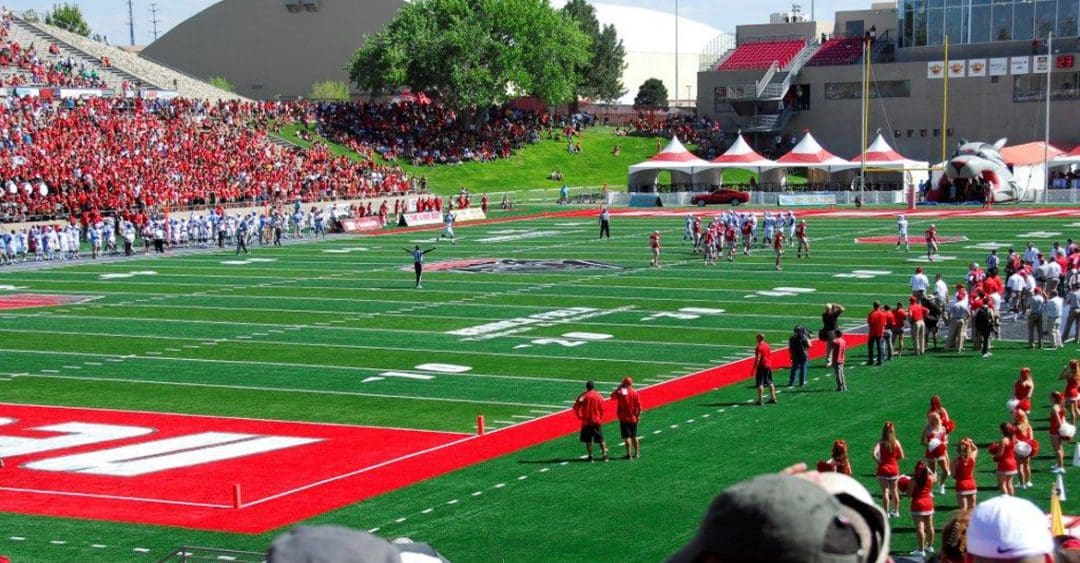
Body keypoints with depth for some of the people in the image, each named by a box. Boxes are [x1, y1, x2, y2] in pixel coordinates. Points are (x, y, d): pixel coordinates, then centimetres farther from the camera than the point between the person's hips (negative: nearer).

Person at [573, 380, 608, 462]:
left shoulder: (583, 396, -5)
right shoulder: (599, 396, -1)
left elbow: (576, 407, -8)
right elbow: (602, 410, 3)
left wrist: (579, 416, 4)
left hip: (586, 421, -1)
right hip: (597, 421, 1)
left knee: (588, 440, 6)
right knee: (601, 440, 9)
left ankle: (590, 456, 1)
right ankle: (604, 455, 6)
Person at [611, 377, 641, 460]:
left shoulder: (621, 392, -12)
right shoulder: (635, 392, -3)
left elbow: (612, 395, 6)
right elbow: (639, 405, -3)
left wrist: (619, 387, 6)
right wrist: (638, 415, 8)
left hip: (624, 418, -4)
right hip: (633, 418, 4)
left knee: (627, 437, -4)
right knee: (634, 436, 16)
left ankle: (629, 454, -6)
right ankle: (636, 453, 21)